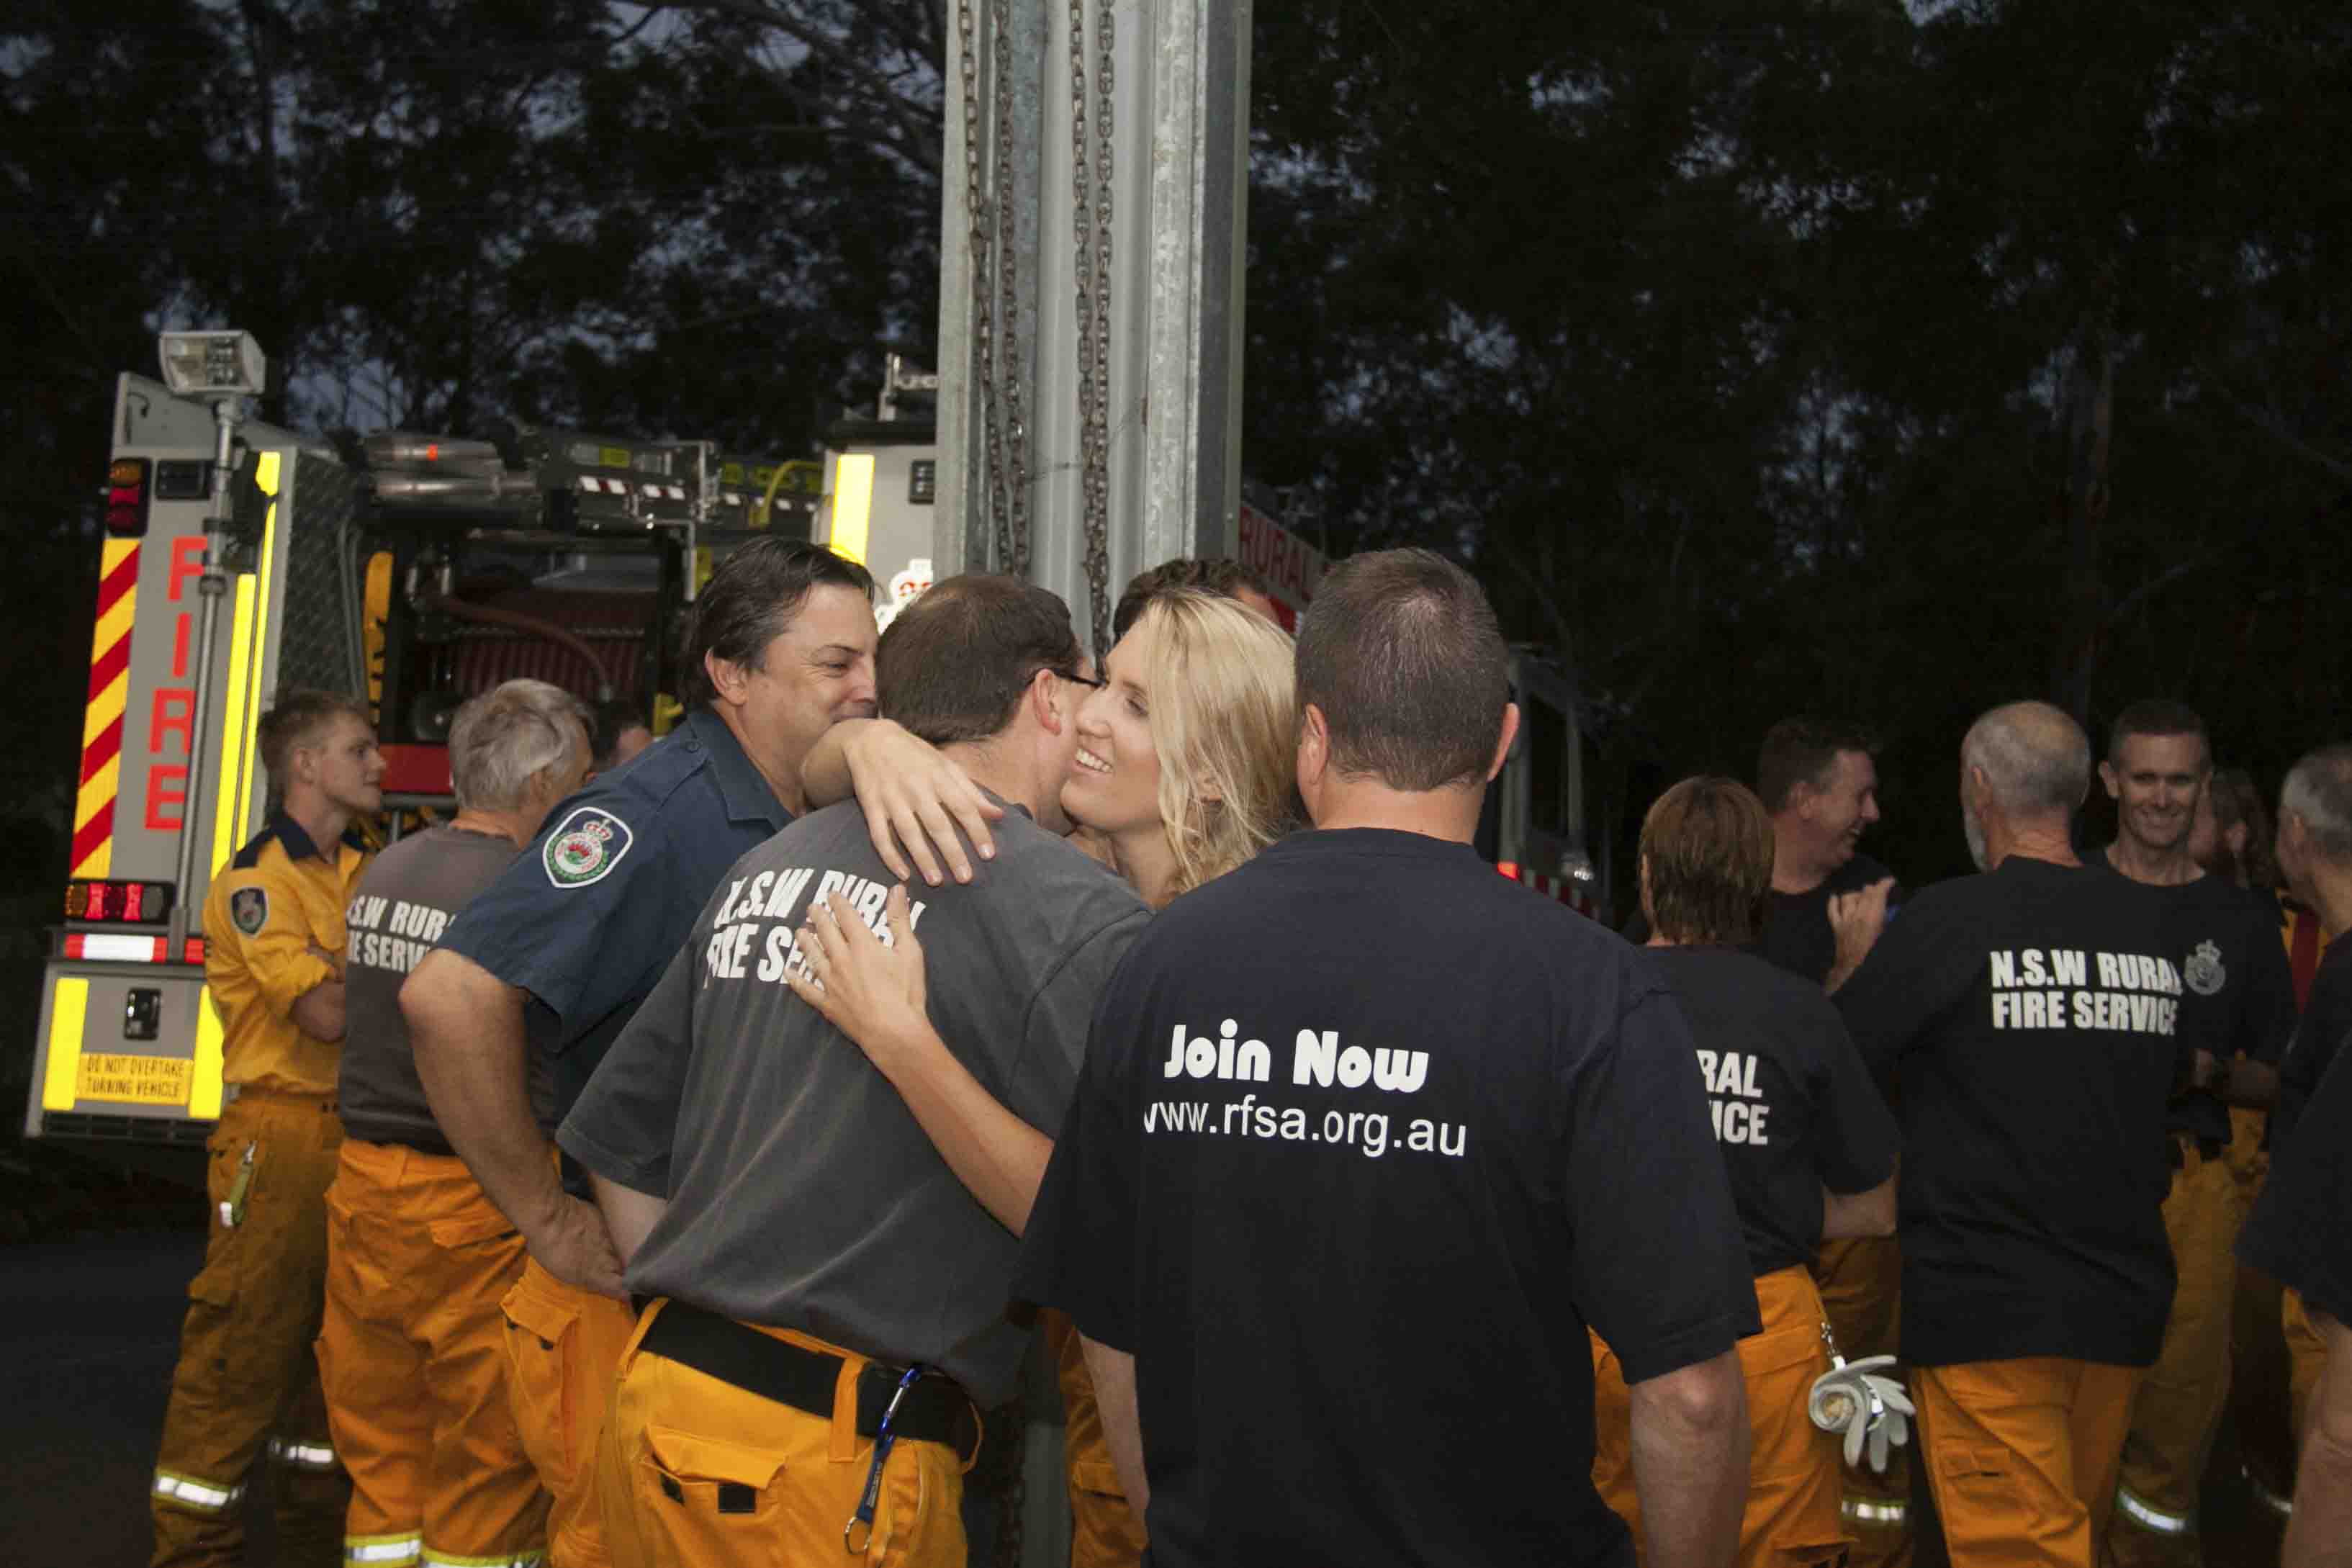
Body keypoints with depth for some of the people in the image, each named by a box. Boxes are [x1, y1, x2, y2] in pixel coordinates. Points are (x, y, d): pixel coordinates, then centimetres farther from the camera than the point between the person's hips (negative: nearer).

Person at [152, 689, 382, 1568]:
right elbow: (327, 1011, -19)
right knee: (244, 1351, -4)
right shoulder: (259, 878, -9)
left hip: (362, 1134, 8)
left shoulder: (362, 872, 16)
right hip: (284, 1139, -8)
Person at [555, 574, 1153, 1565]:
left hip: (654, 1398, 7)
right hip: (833, 1463, -7)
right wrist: (910, 1048, -15)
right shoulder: (1081, 917, -10)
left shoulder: (765, 867, 9)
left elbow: (622, 1142, 15)